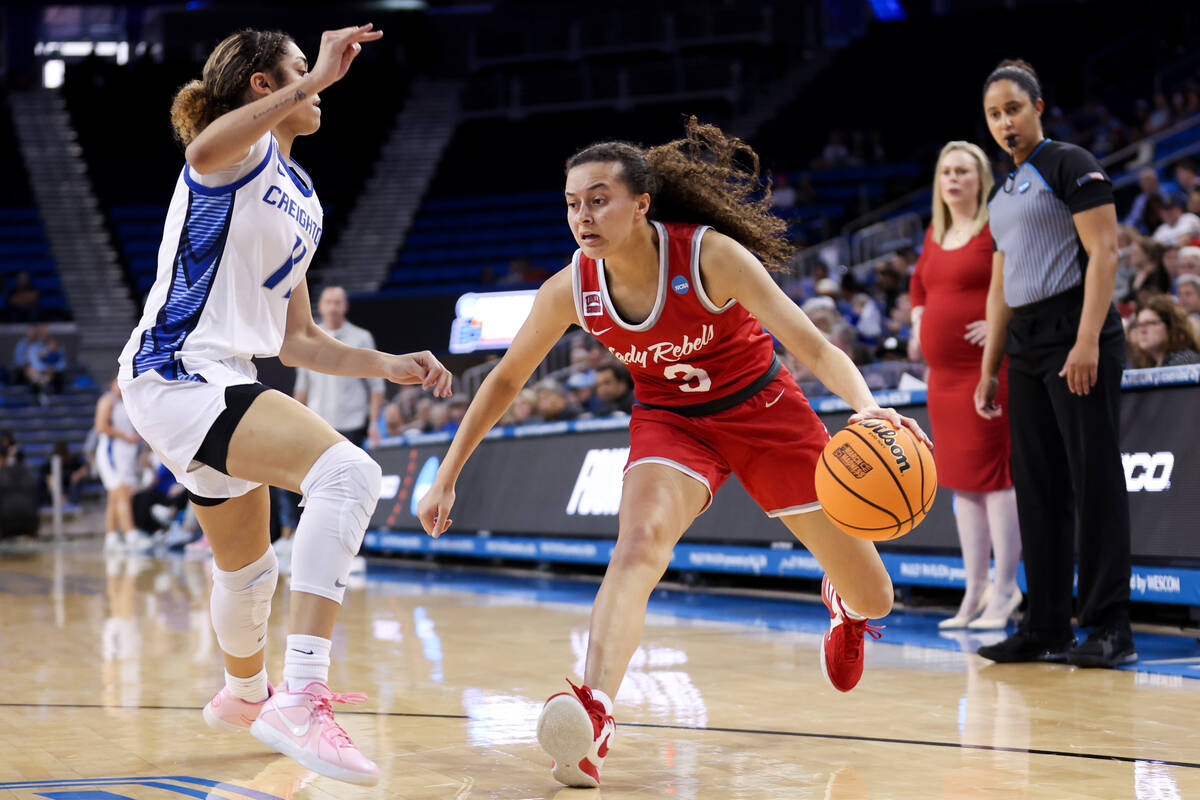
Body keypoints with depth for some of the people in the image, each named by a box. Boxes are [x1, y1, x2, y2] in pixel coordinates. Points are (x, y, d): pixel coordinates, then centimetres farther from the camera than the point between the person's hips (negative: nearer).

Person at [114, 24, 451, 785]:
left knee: (249, 567, 29)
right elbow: (208, 150, -34)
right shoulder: (244, 149, -5)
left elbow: (297, 338, 23)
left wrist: (389, 365, 12)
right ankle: (300, 700, -37)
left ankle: (245, 694, 58)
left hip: (226, 381, 10)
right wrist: (320, 76, -34)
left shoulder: (302, 202, 20)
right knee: (346, 470, -31)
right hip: (179, 373, -10)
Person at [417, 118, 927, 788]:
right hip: (672, 422, 1)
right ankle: (593, 719, -44)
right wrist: (447, 477, -2)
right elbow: (505, 381, -2)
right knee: (639, 543, -33)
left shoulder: (710, 255, -28)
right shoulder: (570, 291, -18)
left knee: (873, 600, 6)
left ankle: (844, 606, 46)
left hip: (764, 408, -1)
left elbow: (813, 346, -32)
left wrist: (867, 408, -51)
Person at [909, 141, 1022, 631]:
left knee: (992, 473, -9)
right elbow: (919, 284, 32)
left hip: (988, 369, -8)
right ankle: (974, 592, 16)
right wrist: (918, 324, 17)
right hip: (944, 373, 8)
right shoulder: (934, 235, 15)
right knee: (959, 478, 9)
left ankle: (1004, 591, -4)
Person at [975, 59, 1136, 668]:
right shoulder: (1003, 192, 19)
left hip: (1076, 331, -8)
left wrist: (1087, 342, -21)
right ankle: (1046, 630, 10)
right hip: (1025, 343, 8)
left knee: (1094, 477, -8)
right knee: (1037, 486, 6)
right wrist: (989, 369, 17)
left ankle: (1110, 628, -6)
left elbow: (1102, 254, -13)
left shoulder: (1071, 165, -4)